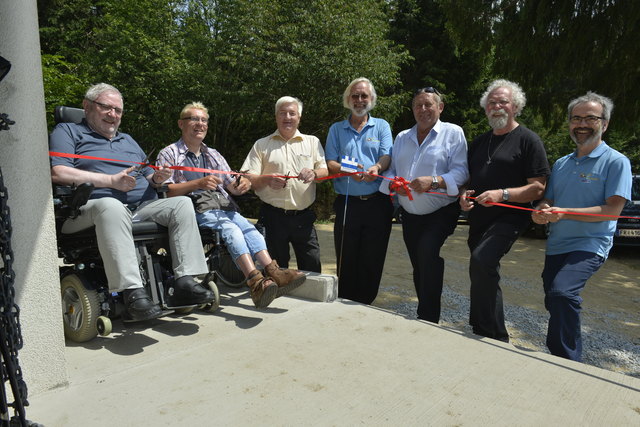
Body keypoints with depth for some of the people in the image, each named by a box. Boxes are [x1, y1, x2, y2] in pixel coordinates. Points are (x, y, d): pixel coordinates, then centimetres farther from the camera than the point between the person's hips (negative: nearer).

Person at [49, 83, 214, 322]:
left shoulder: (128, 141, 33)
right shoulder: (68, 131, 14)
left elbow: (147, 177, 27)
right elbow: (58, 173, -6)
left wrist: (157, 179, 1)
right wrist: (112, 180, -11)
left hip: (142, 208, 6)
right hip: (90, 208, -6)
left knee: (182, 203, -18)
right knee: (112, 206, -40)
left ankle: (185, 282, -28)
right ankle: (132, 293, -46)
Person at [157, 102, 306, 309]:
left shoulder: (213, 155, 30)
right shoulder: (169, 154, 12)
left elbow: (232, 186, 23)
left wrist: (241, 185, -3)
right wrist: (197, 184, -15)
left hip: (224, 208, 5)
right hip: (196, 211, -5)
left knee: (249, 228, -27)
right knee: (230, 229, -34)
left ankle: (273, 273, -43)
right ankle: (256, 282, -48)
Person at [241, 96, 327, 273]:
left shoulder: (312, 142, 14)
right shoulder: (262, 145, 10)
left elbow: (325, 171, 7)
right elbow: (248, 179, 3)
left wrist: (314, 174, -16)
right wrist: (266, 180, -18)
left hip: (303, 216, 1)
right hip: (273, 216, -1)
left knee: (312, 268, 3)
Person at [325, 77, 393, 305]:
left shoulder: (381, 126, 13)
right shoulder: (336, 129, 14)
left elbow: (387, 156, -3)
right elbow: (330, 163, 3)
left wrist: (377, 168, -26)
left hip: (377, 203, 0)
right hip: (347, 204, 1)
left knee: (372, 261, 4)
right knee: (347, 262, 5)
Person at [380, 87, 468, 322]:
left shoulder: (453, 133, -2)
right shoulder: (402, 137, 14)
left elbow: (460, 172, -12)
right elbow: (390, 171, 10)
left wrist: (433, 181, -28)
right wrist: (393, 183, -13)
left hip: (441, 212, -5)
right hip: (410, 214, 6)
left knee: (427, 251, -27)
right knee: (419, 267, 12)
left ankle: (428, 318, -16)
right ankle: (426, 316, 29)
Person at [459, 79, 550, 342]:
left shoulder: (528, 140, -3)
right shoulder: (479, 142, 18)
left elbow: (538, 188, -9)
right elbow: (469, 179, 25)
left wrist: (503, 194, -23)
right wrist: (464, 194, 2)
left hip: (510, 217, -7)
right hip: (478, 219, 7)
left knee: (481, 260, -29)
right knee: (484, 274, 14)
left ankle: (495, 336, -19)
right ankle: (480, 331, 30)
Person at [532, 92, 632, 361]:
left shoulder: (616, 162, -5)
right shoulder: (561, 164, 14)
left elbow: (613, 210, -14)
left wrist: (564, 212, -23)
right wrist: (541, 212, -10)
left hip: (590, 245, -7)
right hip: (556, 246, 7)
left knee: (562, 292, -30)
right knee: (554, 303, 15)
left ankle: (568, 363, -16)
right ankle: (558, 353, 37)